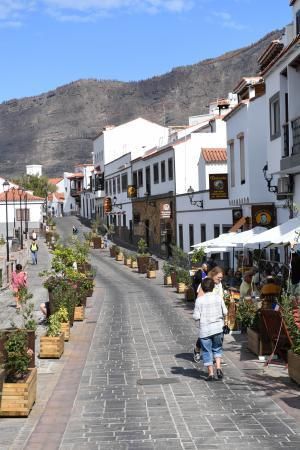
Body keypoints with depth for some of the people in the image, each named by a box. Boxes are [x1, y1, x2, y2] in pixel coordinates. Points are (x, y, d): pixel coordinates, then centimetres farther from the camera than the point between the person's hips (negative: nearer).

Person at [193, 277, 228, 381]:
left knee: (207, 351, 7)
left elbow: (196, 316, -11)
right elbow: (225, 312, 1)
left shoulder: (199, 300, -11)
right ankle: (218, 368, 5)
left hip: (204, 329, -2)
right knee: (217, 349, 20)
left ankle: (210, 373, 10)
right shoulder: (219, 298, -3)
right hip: (217, 328, 2)